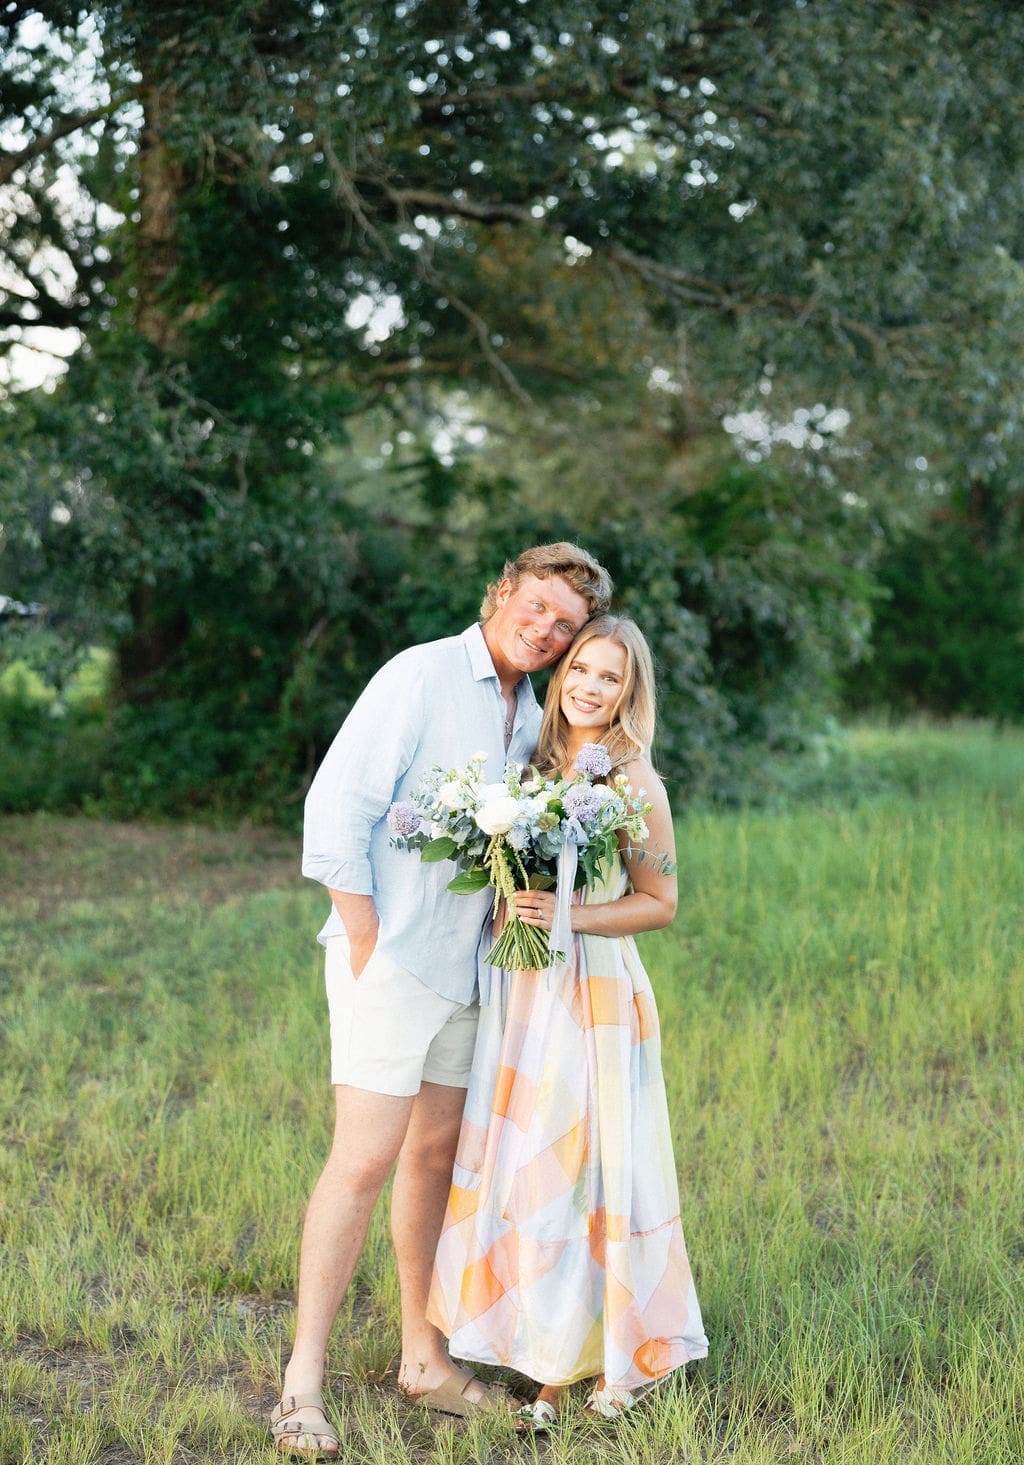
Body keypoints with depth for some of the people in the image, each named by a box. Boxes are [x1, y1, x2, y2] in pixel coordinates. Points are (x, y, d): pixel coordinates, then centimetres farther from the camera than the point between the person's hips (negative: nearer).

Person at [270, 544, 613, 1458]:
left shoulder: (532, 718, 13)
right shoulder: (422, 675, -10)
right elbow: (336, 808, -14)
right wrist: (368, 948, -15)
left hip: (465, 967, 8)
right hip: (390, 960, -7)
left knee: (436, 1152, 13)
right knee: (365, 1160, -10)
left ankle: (424, 1356, 24)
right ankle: (303, 1385, -3)